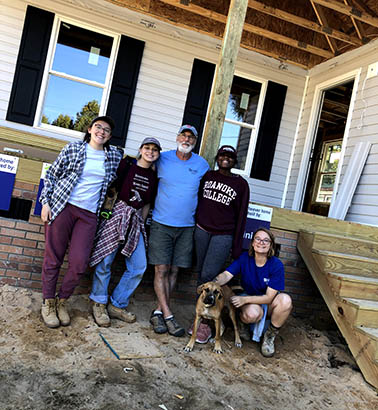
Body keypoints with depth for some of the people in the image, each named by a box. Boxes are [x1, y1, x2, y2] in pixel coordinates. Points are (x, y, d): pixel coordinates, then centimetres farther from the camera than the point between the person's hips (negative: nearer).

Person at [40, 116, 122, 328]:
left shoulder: (115, 156, 10)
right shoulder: (73, 148, 3)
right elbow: (52, 175, 6)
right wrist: (46, 202, -1)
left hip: (89, 215, 2)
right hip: (62, 207, -2)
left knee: (79, 264, -3)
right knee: (53, 259, 3)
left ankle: (62, 301, 21)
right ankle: (48, 302, 22)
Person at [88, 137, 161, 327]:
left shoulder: (154, 177, 10)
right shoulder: (126, 165, -1)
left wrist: (141, 224, 13)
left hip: (135, 220, 5)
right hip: (117, 214, -5)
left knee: (139, 267, 1)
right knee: (105, 261, -6)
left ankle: (117, 305, 15)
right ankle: (99, 304, 14)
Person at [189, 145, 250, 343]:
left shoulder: (241, 184, 4)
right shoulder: (207, 176, 11)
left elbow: (241, 216, 4)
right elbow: (197, 200, 17)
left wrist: (237, 246, 1)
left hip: (223, 236, -3)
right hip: (201, 230, 3)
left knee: (208, 276, -12)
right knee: (201, 275, 4)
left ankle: (205, 323, -1)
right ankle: (200, 317, 15)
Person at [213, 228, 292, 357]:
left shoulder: (276, 265, -18)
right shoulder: (244, 258, -11)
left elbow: (269, 297, -19)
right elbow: (227, 274, -22)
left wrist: (244, 299, -31)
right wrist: (215, 282, -45)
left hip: (268, 303, 1)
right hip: (249, 300, -1)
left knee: (285, 300, -32)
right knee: (251, 314, -37)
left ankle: (270, 336, -9)